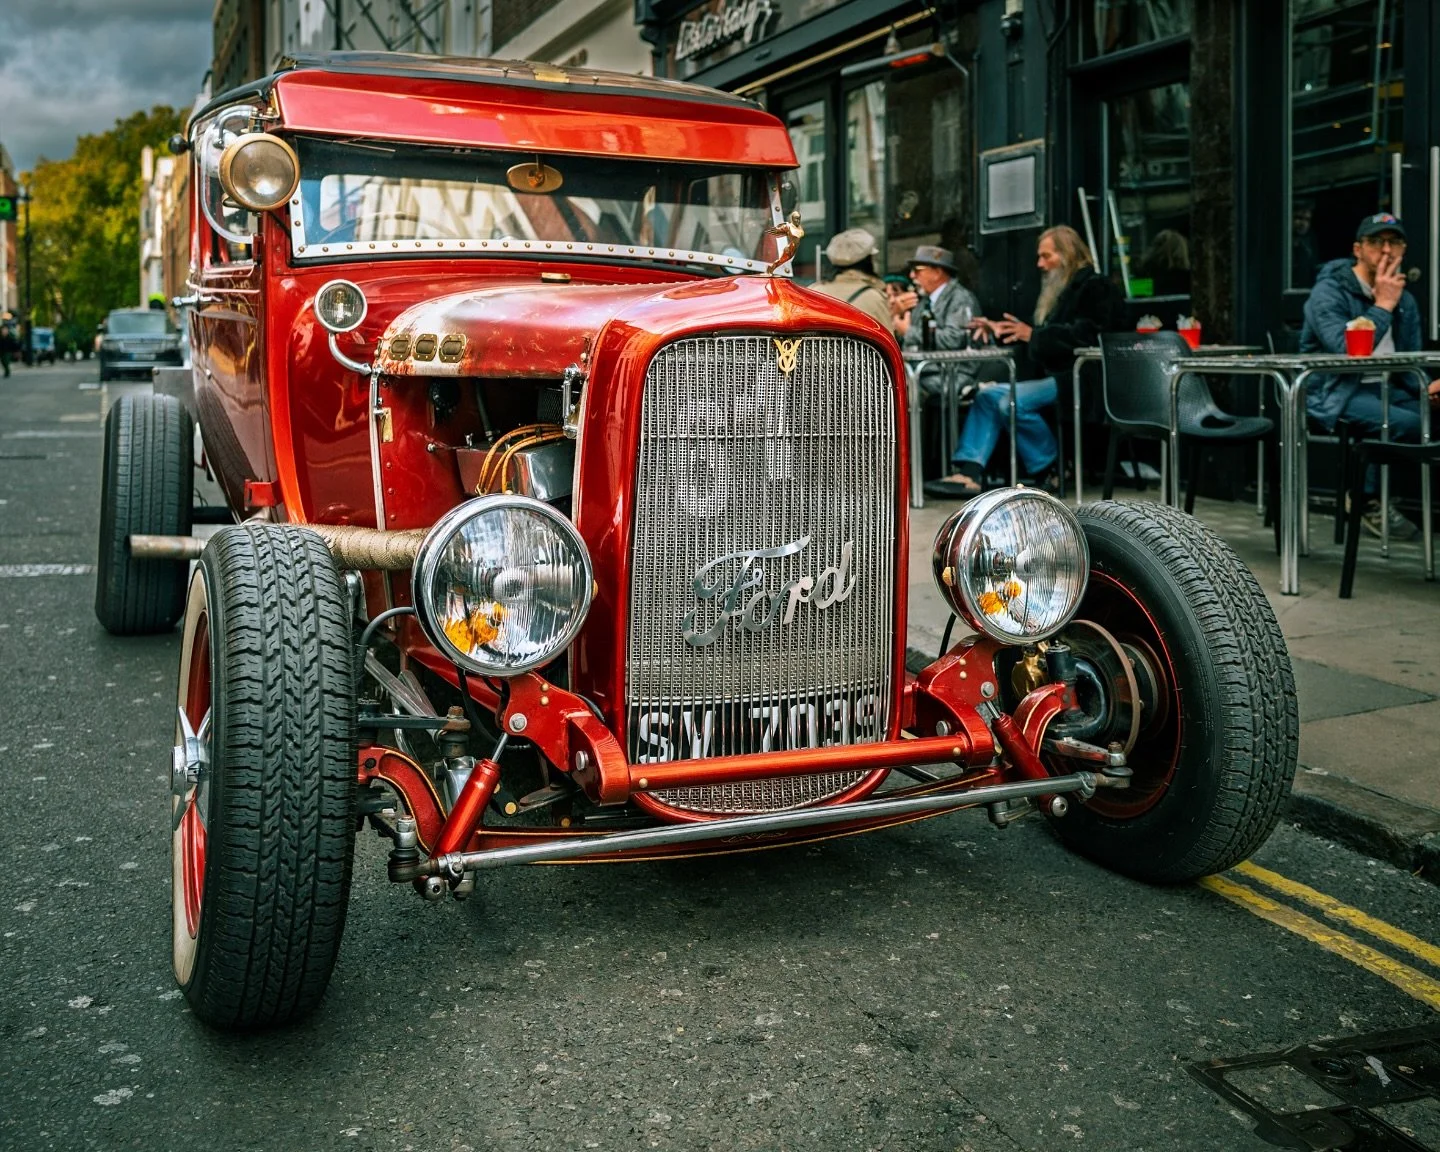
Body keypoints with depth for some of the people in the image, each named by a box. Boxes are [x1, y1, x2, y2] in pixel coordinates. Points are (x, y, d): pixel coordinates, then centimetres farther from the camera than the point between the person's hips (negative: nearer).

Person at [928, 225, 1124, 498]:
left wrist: (1033, 334, -22)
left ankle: (1051, 472, -13)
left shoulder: (1096, 288, -5)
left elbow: (1085, 335, -20)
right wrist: (1000, 330, 11)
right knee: (988, 394, -5)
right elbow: (1044, 336, 26)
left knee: (1013, 400, -28)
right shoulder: (1060, 291, 25)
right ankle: (969, 472, -17)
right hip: (1051, 376, 10)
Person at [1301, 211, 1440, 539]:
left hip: (1388, 388, 7)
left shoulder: (1404, 299, 15)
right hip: (1337, 393, -7)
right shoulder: (1329, 291, -8)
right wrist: (1383, 306, -16)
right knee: (1405, 422, -31)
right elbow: (1346, 353, -23)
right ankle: (1369, 500, -10)